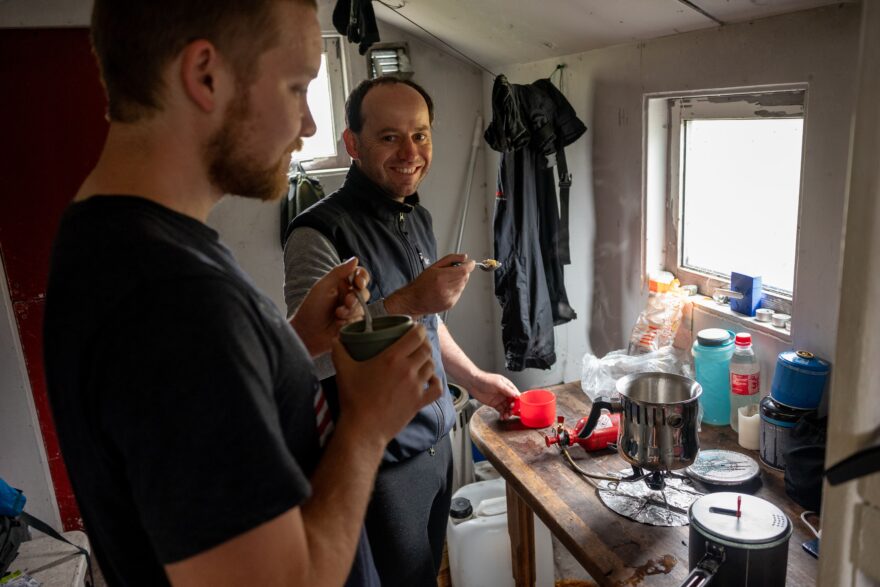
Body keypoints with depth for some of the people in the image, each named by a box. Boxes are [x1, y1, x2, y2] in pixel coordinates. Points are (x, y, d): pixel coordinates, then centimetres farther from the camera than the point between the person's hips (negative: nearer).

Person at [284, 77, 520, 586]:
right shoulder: (321, 233, -21)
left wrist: (475, 379, 19)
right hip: (380, 465, -7)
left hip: (436, 443, 8)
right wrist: (409, 301, -35)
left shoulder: (418, 219, 7)